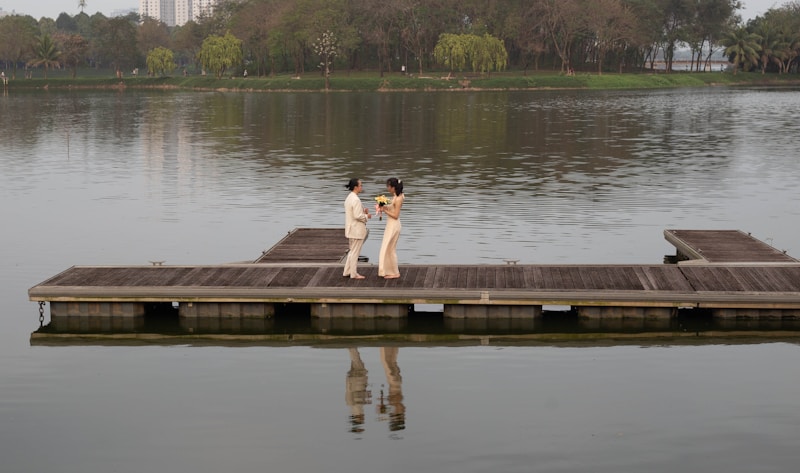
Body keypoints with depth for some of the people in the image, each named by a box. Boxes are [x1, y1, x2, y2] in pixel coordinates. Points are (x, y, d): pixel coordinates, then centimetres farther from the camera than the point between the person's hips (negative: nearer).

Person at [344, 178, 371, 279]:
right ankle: (354, 274, 11)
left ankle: (347, 272, 25)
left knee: (352, 251, 20)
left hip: (351, 228, 10)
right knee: (355, 251, 2)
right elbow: (357, 216, -24)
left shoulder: (349, 197, 8)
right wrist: (366, 216, -8)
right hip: (357, 229, -10)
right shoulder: (356, 200, -22)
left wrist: (363, 211, 8)